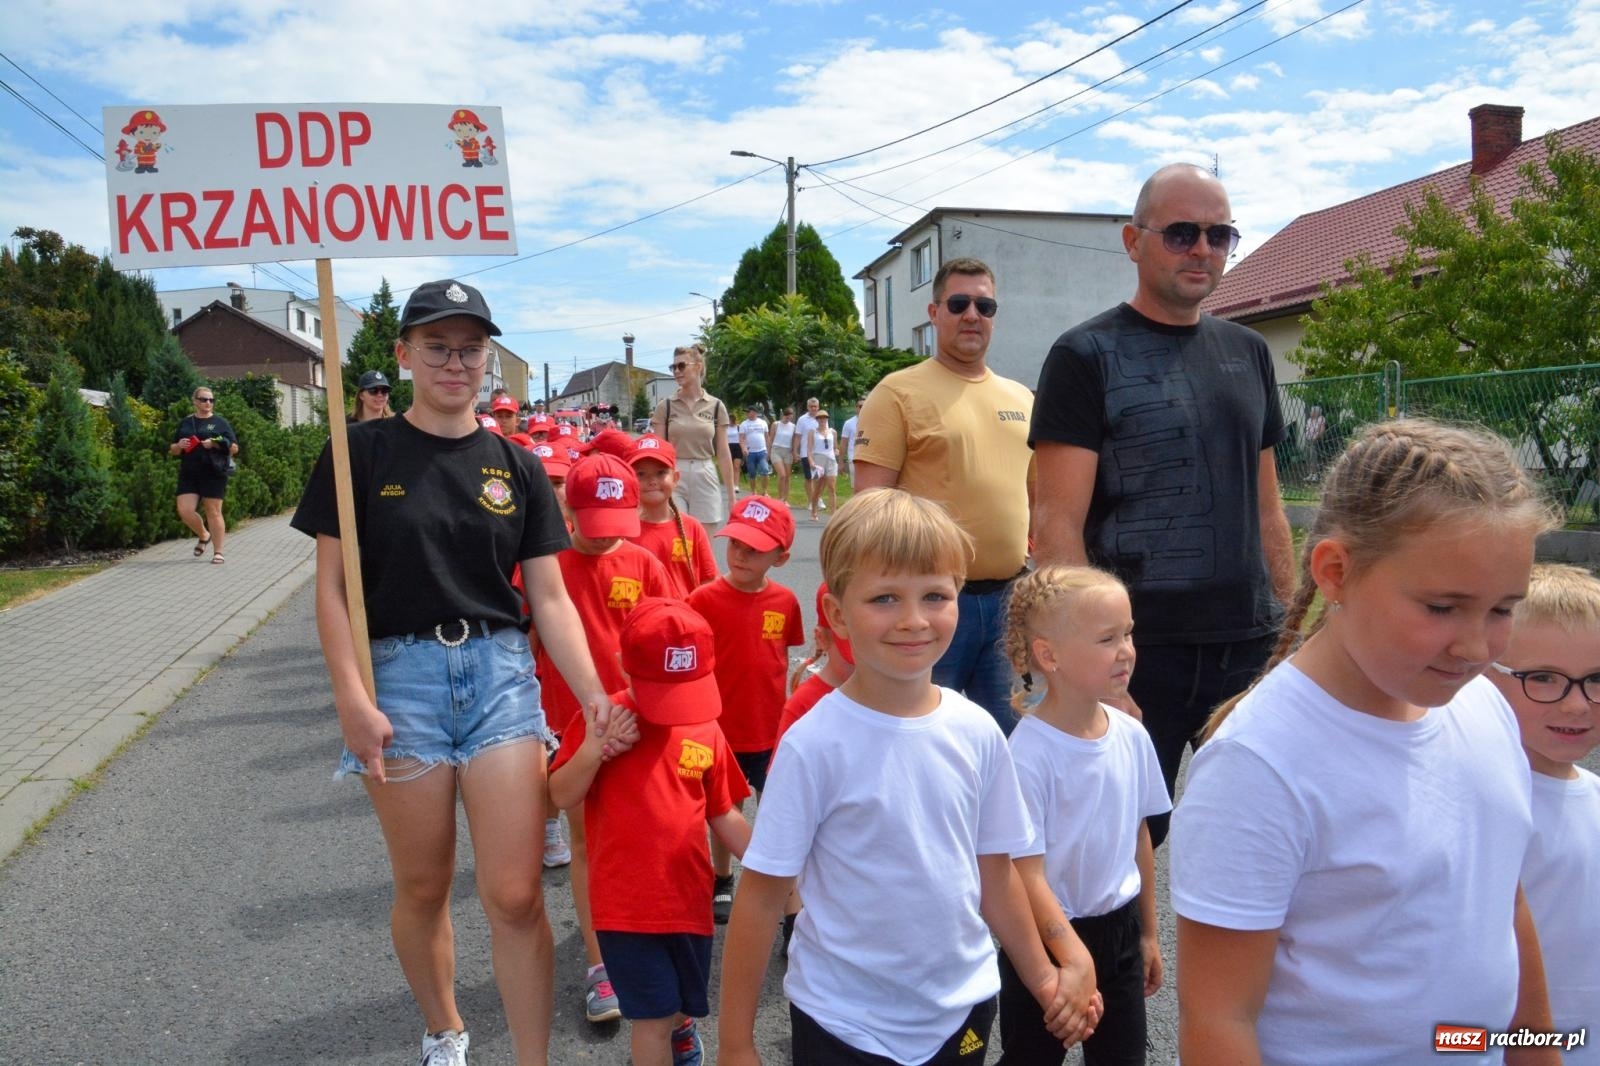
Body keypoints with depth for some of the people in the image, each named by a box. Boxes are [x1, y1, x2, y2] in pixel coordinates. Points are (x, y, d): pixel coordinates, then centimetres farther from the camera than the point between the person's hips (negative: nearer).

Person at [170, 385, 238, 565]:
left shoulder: (220, 422, 6)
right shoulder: (185, 423, 15)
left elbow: (234, 448, 3)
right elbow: (171, 450, 20)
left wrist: (215, 444, -13)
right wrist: (179, 446, -3)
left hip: (214, 474, -3)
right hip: (189, 474, 3)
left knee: (213, 512, -2)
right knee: (184, 510, -7)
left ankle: (218, 552, 6)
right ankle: (203, 536, 21)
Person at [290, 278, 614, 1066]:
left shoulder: (515, 466, 6)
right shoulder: (363, 453, 0)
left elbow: (549, 597, 5)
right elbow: (333, 587, -2)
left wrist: (596, 699, -4)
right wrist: (352, 699, -12)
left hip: (500, 672, 1)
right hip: (401, 674, -1)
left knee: (515, 897, -1)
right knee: (423, 887, 13)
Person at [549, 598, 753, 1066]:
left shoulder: (706, 730, -2)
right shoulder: (600, 719, -7)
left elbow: (723, 815, 6)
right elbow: (562, 797, -7)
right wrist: (592, 748, -22)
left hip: (688, 897, 3)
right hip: (626, 902, -3)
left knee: (683, 1005, 21)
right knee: (653, 1017, 2)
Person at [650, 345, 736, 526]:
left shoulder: (716, 406, 4)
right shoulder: (665, 406, 3)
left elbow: (723, 454, 5)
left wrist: (731, 496, 3)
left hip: (705, 479, 1)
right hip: (673, 479, -1)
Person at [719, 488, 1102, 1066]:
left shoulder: (977, 732, -8)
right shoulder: (815, 743, -20)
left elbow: (995, 874, 4)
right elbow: (762, 895, -13)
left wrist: (1043, 978, 12)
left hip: (962, 1006, 4)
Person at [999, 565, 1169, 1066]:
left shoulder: (1132, 735, -5)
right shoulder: (1029, 755, -24)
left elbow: (1139, 837, 8)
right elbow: (1026, 877, -20)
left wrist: (1148, 933, 15)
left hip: (1120, 930, 5)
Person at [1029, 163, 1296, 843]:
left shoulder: (1248, 352, 12)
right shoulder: (1087, 356, -6)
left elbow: (1266, 507, 17)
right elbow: (1057, 526, -13)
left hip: (1249, 647, 6)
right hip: (1138, 653, -5)